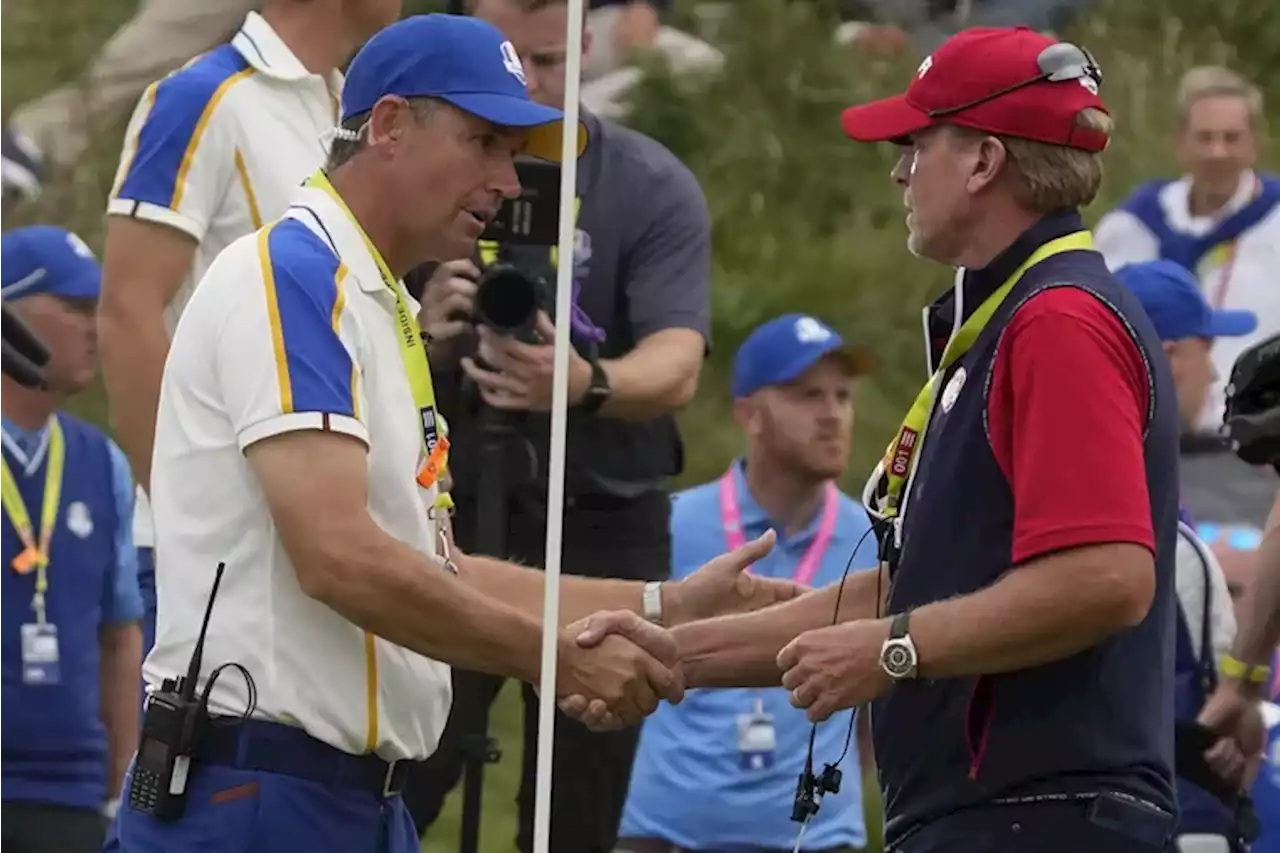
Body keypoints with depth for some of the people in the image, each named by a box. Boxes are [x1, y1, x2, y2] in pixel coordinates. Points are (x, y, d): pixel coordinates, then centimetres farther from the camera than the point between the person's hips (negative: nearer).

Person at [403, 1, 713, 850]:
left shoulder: (654, 189, -5)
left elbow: (676, 366, -18)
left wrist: (584, 384, -41)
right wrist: (422, 336, -28)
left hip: (602, 522, -1)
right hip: (449, 513, 1)